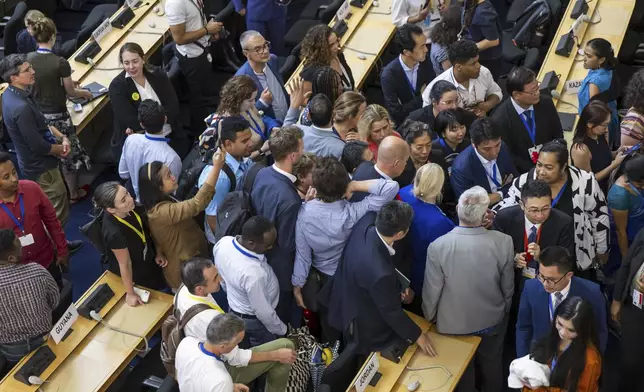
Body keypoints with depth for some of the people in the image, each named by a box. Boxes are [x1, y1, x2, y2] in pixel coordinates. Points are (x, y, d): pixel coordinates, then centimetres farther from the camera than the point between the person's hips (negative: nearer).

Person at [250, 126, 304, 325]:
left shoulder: (262, 174, -13)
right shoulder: (289, 200, -39)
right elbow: (289, 244, -26)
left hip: (261, 253, 8)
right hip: (280, 270, -8)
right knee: (281, 316, 20)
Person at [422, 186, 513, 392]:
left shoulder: (438, 246, -30)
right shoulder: (503, 242, -25)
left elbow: (432, 291, -17)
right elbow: (508, 287, -10)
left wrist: (429, 317, 5)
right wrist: (504, 310, 12)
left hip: (453, 323, -1)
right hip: (492, 319, 1)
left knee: (462, 372, 25)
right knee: (492, 366, 30)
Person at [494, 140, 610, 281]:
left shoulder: (585, 182, -20)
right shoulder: (526, 181, -16)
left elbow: (599, 216, -7)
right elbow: (508, 203, -5)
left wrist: (602, 250, 2)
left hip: (577, 259, -1)